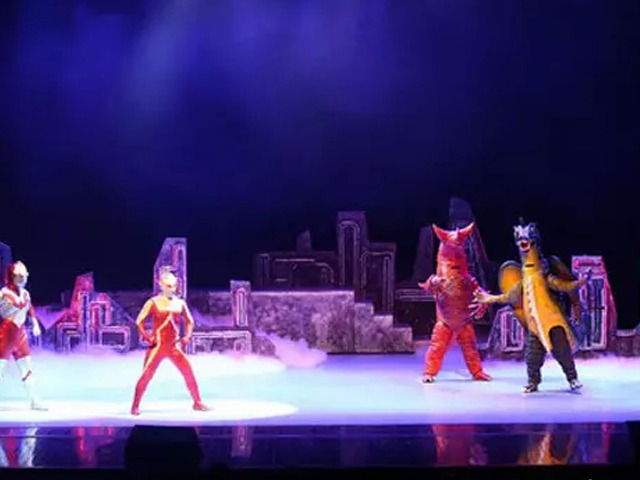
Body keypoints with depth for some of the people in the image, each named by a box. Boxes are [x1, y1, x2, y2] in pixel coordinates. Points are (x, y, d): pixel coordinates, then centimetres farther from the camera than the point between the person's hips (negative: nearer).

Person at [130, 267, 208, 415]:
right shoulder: (153, 303, -4)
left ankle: (197, 403, 11)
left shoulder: (180, 303, 7)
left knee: (189, 372, -1)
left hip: (175, 346, 4)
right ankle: (135, 406, 0)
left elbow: (189, 321, 18)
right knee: (146, 375, -7)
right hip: (158, 346, -4)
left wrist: (186, 337, 5)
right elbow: (139, 321, -3)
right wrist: (148, 338, -10)